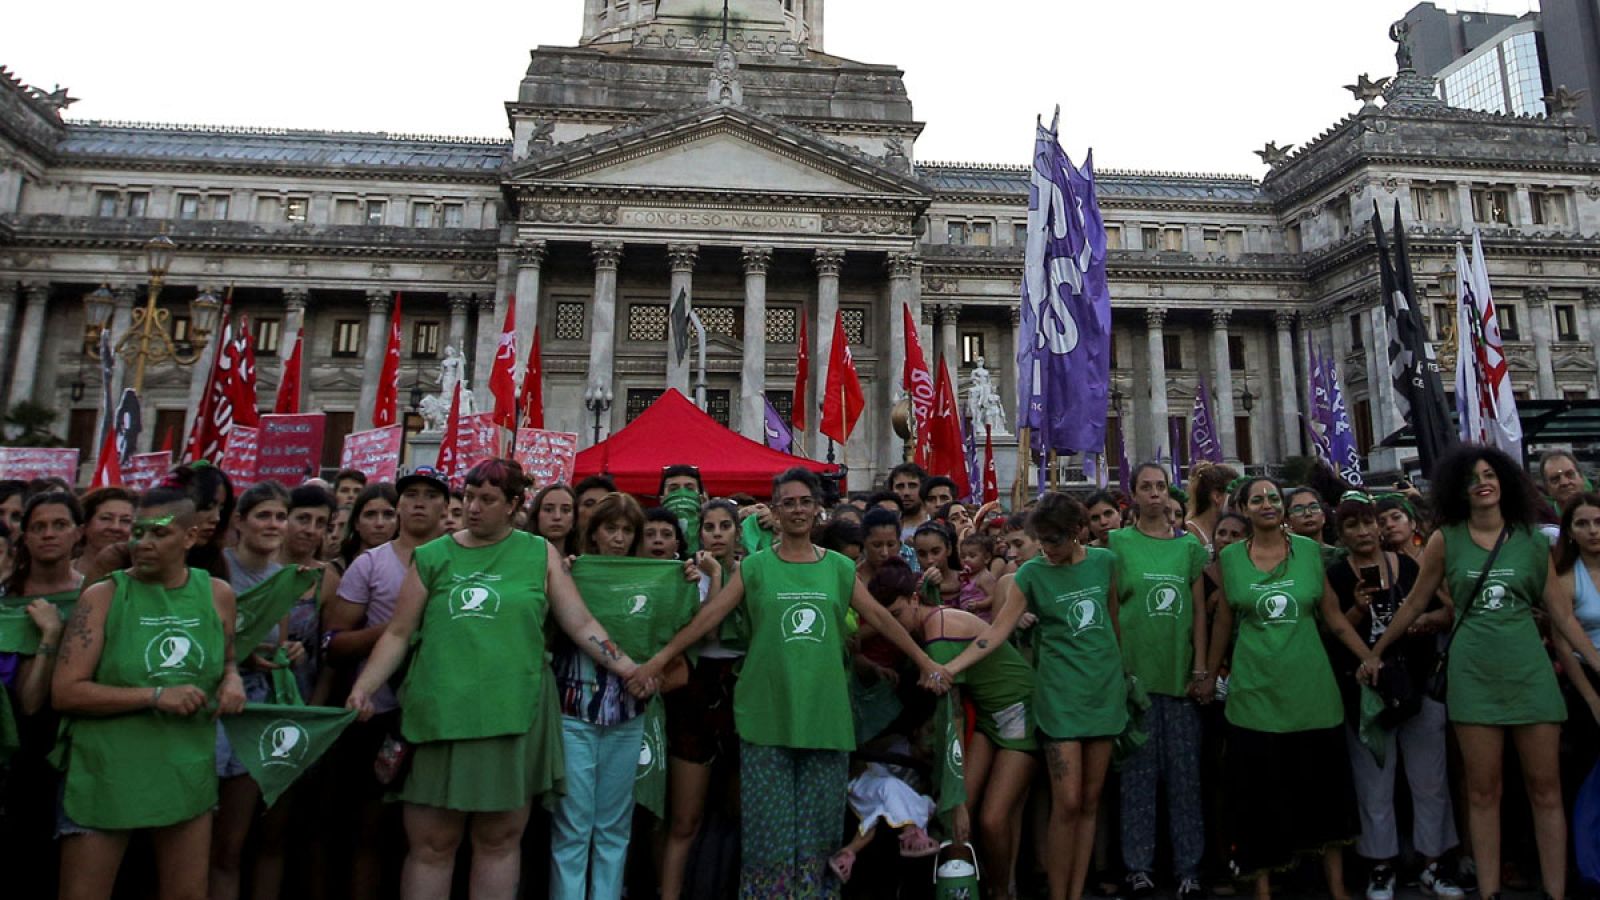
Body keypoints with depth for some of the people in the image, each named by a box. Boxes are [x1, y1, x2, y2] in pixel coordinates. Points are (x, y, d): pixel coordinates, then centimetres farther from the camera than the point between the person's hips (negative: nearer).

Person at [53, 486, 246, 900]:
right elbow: (65, 692, -12)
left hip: (188, 775, 3)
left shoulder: (218, 594, 1)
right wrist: (156, 696, -21)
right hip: (105, 777, -3)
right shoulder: (103, 596, -9)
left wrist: (233, 680, -6)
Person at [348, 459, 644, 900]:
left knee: (500, 840, 11)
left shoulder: (540, 554, 4)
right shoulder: (432, 557, 7)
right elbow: (398, 633, 9)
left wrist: (628, 668, -5)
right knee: (431, 844, 9)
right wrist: (363, 688, -3)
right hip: (440, 714, 1)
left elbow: (581, 624, 3)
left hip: (513, 714, 0)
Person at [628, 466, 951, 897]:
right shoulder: (755, 566, 2)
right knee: (769, 823, 5)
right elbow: (709, 616, -3)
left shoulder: (840, 568, 7)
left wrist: (927, 664, 4)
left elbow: (880, 618, 7)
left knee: (817, 821, 10)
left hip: (824, 713, 2)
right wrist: (659, 660, -9)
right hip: (767, 713, -1)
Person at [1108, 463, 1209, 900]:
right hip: (1135, 671, -2)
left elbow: (1199, 611, 6)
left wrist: (1200, 669, -1)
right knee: (1139, 770, 5)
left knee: (1185, 772, 9)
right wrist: (1117, 667, -5)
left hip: (1180, 673, 2)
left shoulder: (1190, 546, 7)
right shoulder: (1118, 542, 0)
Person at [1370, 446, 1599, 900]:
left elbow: (1562, 613, 7)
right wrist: (1376, 653, 9)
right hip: (1473, 675, -1)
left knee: (1546, 791, 5)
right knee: (1483, 793, 5)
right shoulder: (1445, 540, -1)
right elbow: (1414, 604, 6)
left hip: (1530, 671, 1)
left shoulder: (1533, 540, 3)